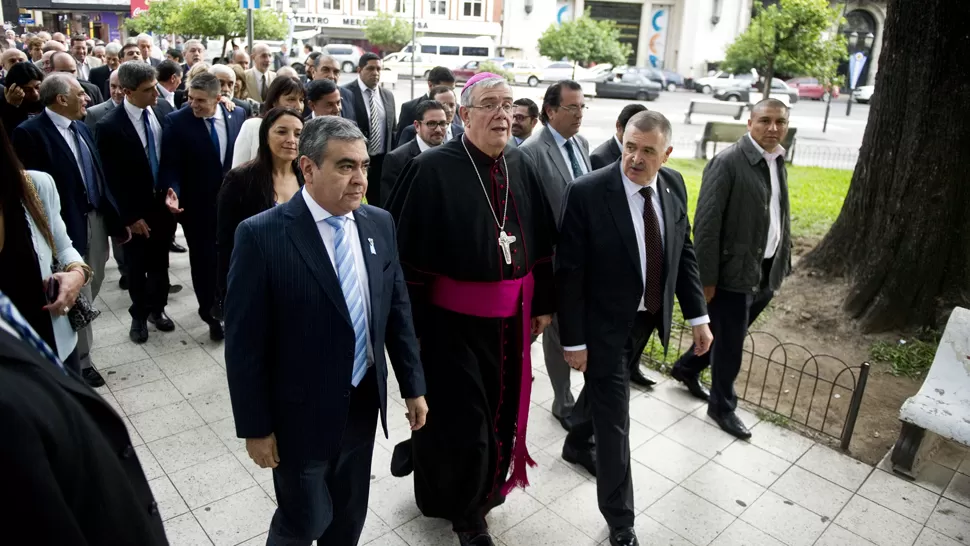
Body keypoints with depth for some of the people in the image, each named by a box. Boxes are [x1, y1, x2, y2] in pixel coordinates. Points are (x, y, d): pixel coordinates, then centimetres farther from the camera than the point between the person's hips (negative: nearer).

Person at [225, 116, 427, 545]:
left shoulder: (379, 223, -3)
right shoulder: (262, 235, -18)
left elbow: (397, 308, 4)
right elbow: (245, 343, -14)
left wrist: (412, 385, 6)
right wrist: (255, 427, -11)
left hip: (365, 403, 5)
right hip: (301, 413, -4)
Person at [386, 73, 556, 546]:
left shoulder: (521, 167, 2)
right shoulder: (433, 168, -15)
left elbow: (540, 243, 9)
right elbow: (408, 250, -14)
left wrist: (543, 304, 9)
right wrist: (409, 324, -14)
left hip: (510, 318, 6)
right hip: (452, 319, -5)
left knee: (500, 412, 20)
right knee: (459, 420, 8)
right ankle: (458, 505, 39)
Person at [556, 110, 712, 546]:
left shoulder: (674, 185, -4)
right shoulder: (587, 192, -22)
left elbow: (684, 252, 6)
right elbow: (568, 272, -19)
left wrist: (697, 315, 4)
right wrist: (573, 340, -17)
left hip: (648, 318, 6)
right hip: (604, 323, -6)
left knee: (605, 388, 27)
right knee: (614, 420, 3)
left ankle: (577, 441, 56)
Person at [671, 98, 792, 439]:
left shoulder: (777, 161, 8)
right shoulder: (728, 163, -17)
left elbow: (780, 216, 15)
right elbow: (706, 224, -19)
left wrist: (783, 262, 14)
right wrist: (706, 278, -19)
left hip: (766, 273, 8)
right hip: (734, 271, -8)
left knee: (728, 336, 22)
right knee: (730, 344, 8)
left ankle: (686, 369, 45)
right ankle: (722, 407, 30)